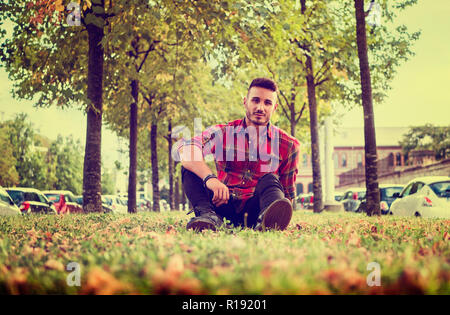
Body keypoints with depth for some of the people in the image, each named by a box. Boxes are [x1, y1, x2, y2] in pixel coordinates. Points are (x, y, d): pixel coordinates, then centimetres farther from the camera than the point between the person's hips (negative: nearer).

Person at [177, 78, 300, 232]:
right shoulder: (223, 133, 0)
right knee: (190, 166, -16)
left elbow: (289, 192, 9)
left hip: (254, 209, 0)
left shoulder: (288, 145, 3)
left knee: (270, 179, -28)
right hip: (223, 206, 1)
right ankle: (208, 214, -40)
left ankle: (267, 218, -59)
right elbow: (185, 146, -21)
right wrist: (210, 177, -40)